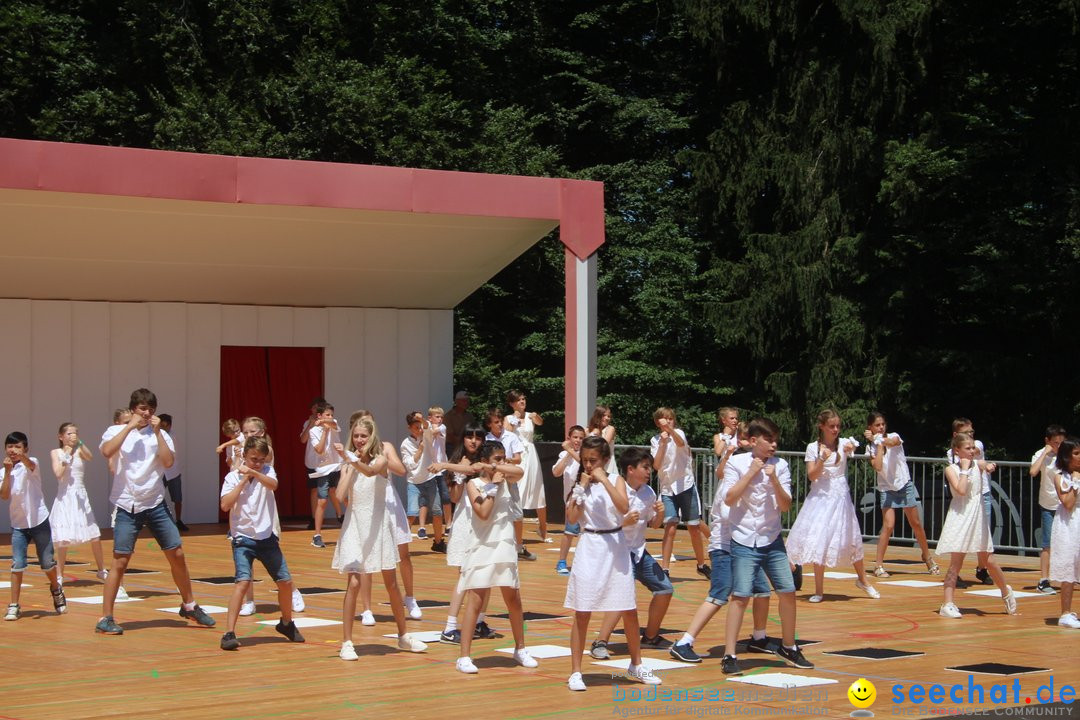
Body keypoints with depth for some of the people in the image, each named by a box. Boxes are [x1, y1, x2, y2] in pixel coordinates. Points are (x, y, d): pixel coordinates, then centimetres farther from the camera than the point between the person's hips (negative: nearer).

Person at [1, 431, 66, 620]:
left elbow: (31, 465, -34)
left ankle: (56, 589, 36)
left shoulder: (31, 463, -7)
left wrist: (22, 457, -56)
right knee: (17, 565, -6)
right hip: (18, 523, 2)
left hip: (39, 520, -2)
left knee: (47, 563, 9)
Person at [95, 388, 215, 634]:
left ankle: (189, 605, 24)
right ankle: (106, 618, 2)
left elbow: (168, 461, -10)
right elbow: (107, 451, -19)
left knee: (177, 554, 6)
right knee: (120, 561, -5)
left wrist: (156, 432, -11)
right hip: (127, 506, -3)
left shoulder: (160, 435, 6)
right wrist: (130, 426, -15)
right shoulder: (117, 431, 2)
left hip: (155, 505, 3)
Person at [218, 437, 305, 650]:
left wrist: (253, 472, -34)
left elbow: (273, 485, -21)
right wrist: (244, 480, -16)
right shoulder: (233, 477, -4)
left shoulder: (267, 471, 2)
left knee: (285, 581, 7)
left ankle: (286, 623, 32)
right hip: (243, 538, -3)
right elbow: (225, 505, -18)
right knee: (243, 581, -21)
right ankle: (229, 633, -19)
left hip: (267, 537, 3)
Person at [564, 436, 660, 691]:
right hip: (590, 548, 0)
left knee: (629, 611, 8)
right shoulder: (580, 483, 3)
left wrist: (604, 480, -20)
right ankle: (575, 672, 6)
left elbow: (624, 508, -19)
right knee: (582, 613, 0)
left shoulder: (615, 479, 0)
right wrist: (582, 487, -13)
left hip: (615, 545, 0)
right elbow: (572, 517, -9)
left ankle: (636, 665, 25)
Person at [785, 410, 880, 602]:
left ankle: (862, 579, 31)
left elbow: (852, 448, -26)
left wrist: (850, 448, -49)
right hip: (820, 497, -1)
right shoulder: (813, 448, -2)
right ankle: (819, 590, 5)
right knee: (819, 541, -3)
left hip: (840, 496, 1)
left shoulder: (843, 443, -2)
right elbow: (811, 476, -7)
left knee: (851, 538, 10)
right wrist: (822, 460, -22)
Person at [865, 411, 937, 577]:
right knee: (888, 526, -15)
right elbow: (878, 467, -18)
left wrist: (878, 438, -29)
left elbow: (892, 442, -29)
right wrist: (879, 444, -15)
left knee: (916, 524, 8)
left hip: (905, 485, 1)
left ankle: (927, 556, 28)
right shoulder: (871, 447, -1)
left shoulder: (893, 436, -3)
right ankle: (879, 566, -11)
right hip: (886, 488, -1)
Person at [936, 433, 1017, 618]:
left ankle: (1006, 592, 32)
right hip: (959, 518, -3)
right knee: (955, 563, -5)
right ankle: (948, 604, -3)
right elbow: (961, 490, -20)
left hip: (977, 518, 3)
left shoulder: (977, 465, 4)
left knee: (988, 561, 10)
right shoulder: (951, 470, -6)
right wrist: (965, 469, -15)